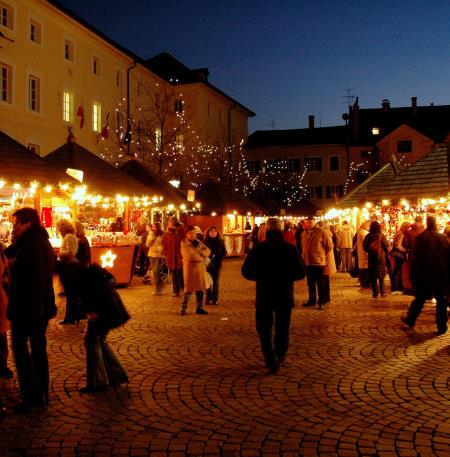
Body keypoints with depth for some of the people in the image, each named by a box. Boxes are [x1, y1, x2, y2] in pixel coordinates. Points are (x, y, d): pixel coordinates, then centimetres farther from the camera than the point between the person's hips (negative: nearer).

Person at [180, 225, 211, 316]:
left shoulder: (198, 242, 13)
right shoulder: (184, 244, -6)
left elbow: (207, 251, 3)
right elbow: (190, 256, -19)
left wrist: (200, 254, -15)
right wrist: (200, 256, -6)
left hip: (200, 267, 6)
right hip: (190, 267, -6)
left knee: (200, 288, 8)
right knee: (189, 288, -5)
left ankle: (199, 308, 16)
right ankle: (183, 308, 5)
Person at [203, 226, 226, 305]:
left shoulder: (220, 241, 3)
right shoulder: (205, 242, -1)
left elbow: (224, 252, 6)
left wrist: (219, 260, -7)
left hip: (217, 264, 1)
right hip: (208, 264, -1)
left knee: (216, 282, 4)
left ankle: (215, 299, 10)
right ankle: (208, 299, 11)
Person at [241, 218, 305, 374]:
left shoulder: (258, 248, -7)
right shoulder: (290, 248, -6)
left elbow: (246, 271, -8)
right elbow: (300, 272, -7)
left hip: (264, 295, -1)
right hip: (285, 294, 1)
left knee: (264, 327, 8)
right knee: (282, 327, 18)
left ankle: (271, 361, -5)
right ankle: (279, 357, 30)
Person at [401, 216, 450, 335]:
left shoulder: (420, 237, -7)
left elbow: (415, 258, -5)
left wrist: (414, 274, 2)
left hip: (425, 275, 0)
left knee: (419, 299, 14)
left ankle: (410, 320, 24)